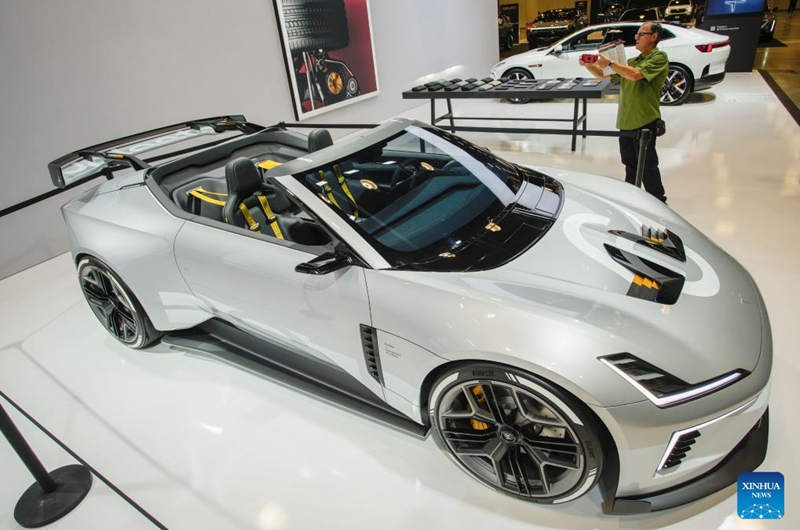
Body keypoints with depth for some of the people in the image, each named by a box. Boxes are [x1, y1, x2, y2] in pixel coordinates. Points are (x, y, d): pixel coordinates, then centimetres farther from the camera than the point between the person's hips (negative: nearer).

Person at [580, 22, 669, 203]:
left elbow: (636, 75, -22)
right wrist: (588, 65, 1)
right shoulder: (632, 61, 18)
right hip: (626, 121, 8)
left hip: (644, 121, -8)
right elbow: (604, 75, 19)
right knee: (630, 164, 15)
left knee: (647, 165, -3)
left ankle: (658, 202, 8)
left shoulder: (659, 58, -6)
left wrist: (609, 63, -15)